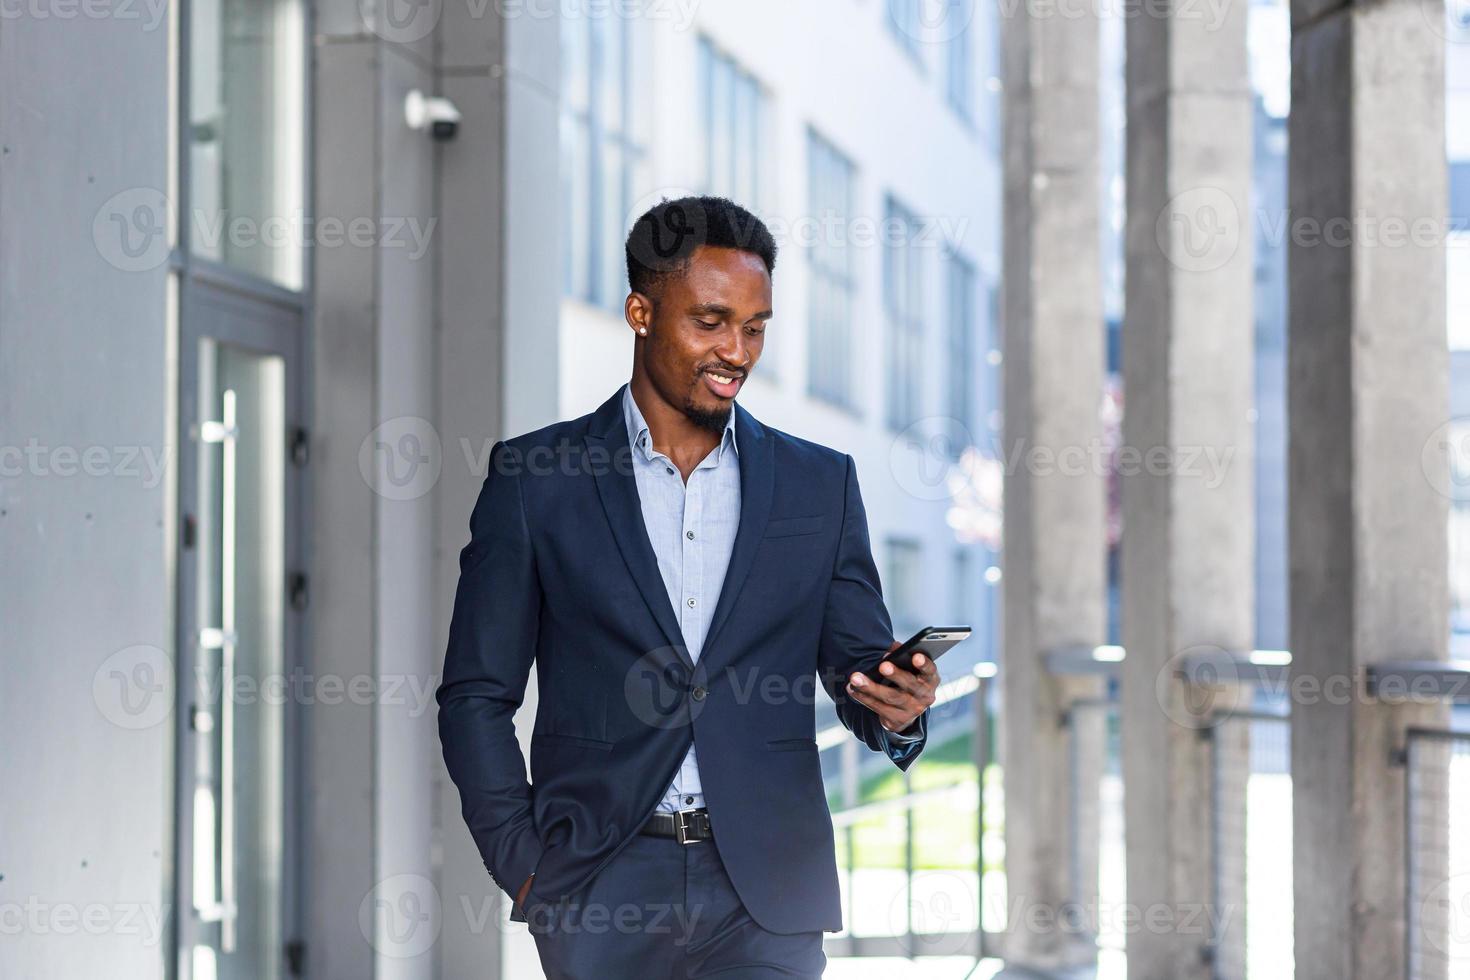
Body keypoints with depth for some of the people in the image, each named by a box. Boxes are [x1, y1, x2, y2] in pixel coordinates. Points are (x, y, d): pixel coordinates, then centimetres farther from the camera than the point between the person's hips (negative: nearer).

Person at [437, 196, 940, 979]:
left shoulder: (819, 484, 9)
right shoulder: (535, 479, 3)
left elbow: (855, 665, 10)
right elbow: (477, 696, 4)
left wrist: (895, 707, -13)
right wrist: (523, 864, -5)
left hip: (767, 893, 1)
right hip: (601, 890, -1)